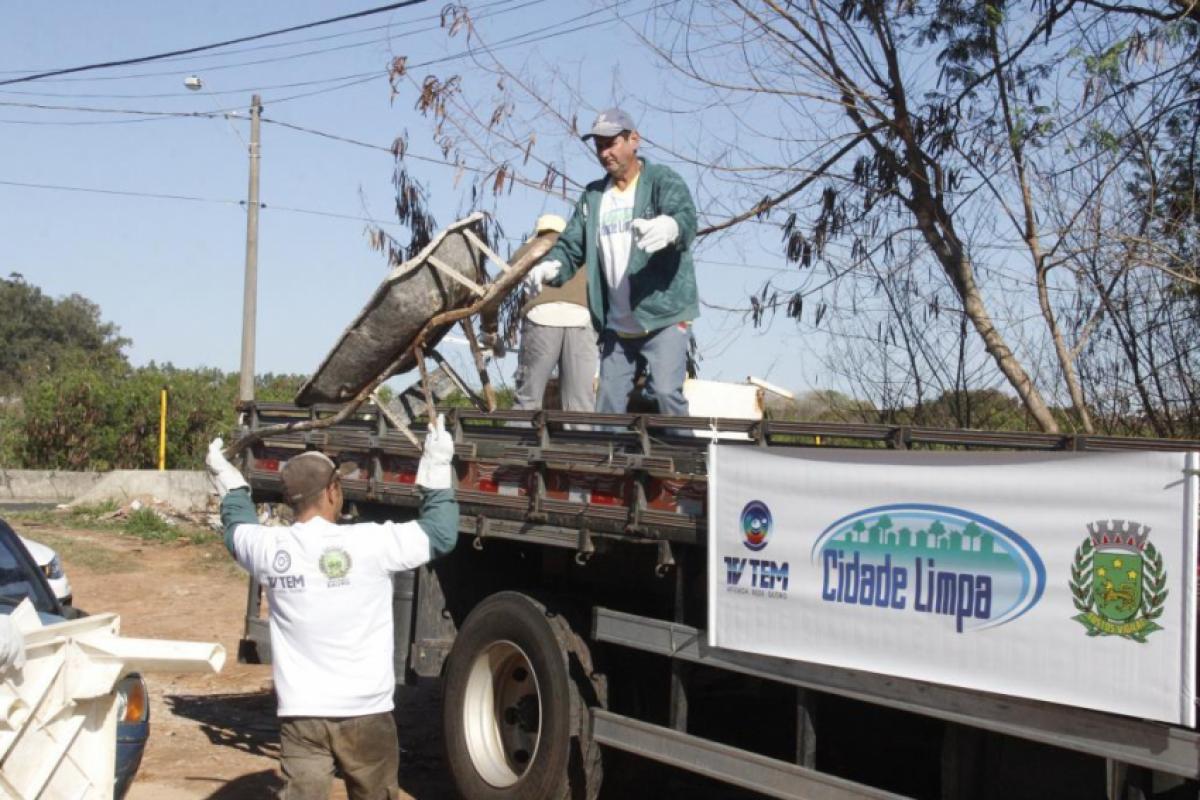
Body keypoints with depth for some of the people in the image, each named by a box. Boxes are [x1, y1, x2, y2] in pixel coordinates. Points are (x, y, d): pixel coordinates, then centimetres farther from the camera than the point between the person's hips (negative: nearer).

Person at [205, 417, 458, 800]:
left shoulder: (270, 549, -3)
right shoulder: (369, 543, -13)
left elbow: (237, 525, 21)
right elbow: (440, 532, 0)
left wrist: (225, 476, 37)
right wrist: (438, 466, 10)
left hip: (300, 714, 2)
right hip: (366, 712, -2)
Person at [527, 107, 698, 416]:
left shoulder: (663, 180, -3)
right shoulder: (593, 195, 14)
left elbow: (686, 217, -23)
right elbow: (571, 244, 11)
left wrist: (669, 228, -49)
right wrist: (552, 266, -13)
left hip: (663, 315, -6)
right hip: (614, 324, 6)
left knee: (667, 392, -17)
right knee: (608, 401, 10)